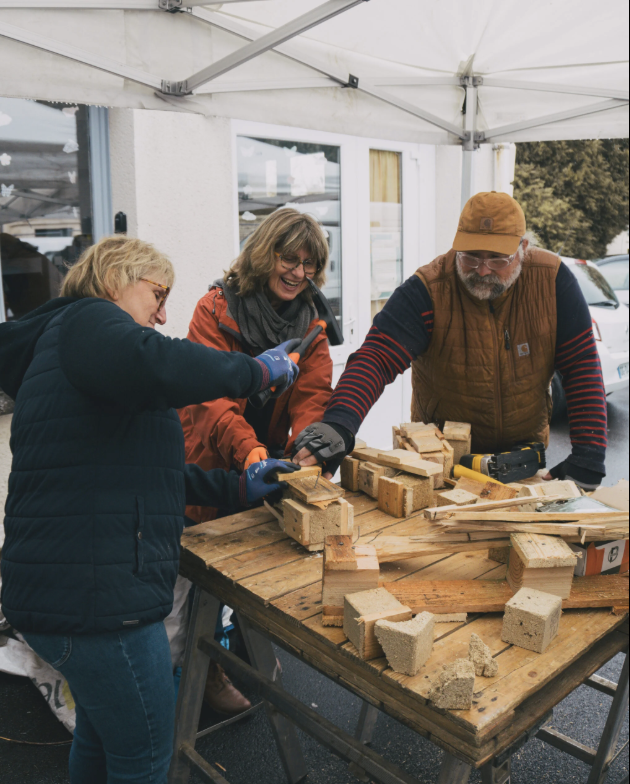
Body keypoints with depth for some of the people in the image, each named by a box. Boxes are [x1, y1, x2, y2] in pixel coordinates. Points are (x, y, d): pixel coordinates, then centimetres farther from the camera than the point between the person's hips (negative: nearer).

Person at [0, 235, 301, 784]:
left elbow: (138, 465, 22)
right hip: (93, 594, -11)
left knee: (101, 731, 29)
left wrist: (235, 489, 14)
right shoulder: (87, 320, -10)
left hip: (60, 588, 11)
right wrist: (256, 371, -21)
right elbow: (149, 366, -37)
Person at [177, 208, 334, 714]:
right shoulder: (216, 308, -14)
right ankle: (208, 668, 35)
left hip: (270, 464, 5)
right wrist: (247, 448, -41)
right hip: (212, 465, -4)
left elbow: (314, 392, -11)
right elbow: (210, 392, -25)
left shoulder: (310, 321, 1)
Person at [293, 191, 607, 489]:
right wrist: (338, 423, -47)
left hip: (526, 448, 1)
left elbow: (581, 366, -10)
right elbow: (376, 359, -28)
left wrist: (588, 455, -19)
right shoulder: (427, 290, -19)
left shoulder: (552, 280, -12)